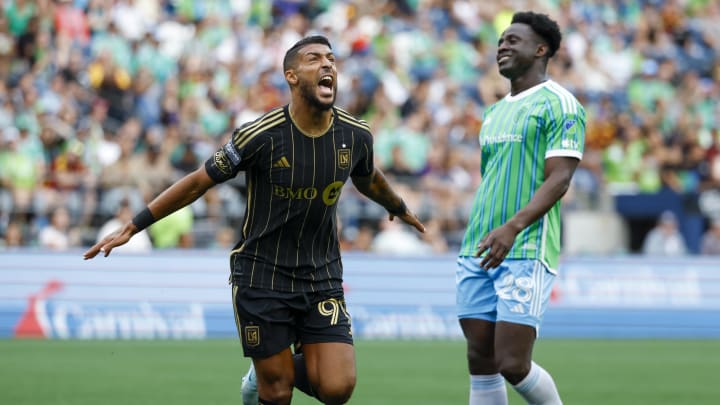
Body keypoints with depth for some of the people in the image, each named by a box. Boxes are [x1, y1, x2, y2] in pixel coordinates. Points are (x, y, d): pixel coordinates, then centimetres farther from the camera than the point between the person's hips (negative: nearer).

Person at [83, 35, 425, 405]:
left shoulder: (355, 136, -4)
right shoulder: (260, 136, -16)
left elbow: (369, 180, 20)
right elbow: (197, 183, -7)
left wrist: (399, 208, 40)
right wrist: (132, 227, -7)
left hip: (322, 278, 3)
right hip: (262, 276, -3)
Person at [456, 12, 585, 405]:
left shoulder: (559, 104, -5)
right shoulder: (494, 113, 21)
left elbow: (559, 179, -15)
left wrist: (512, 228, -27)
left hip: (527, 253, -8)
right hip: (477, 253, 8)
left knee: (512, 364, -11)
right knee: (481, 362, 2)